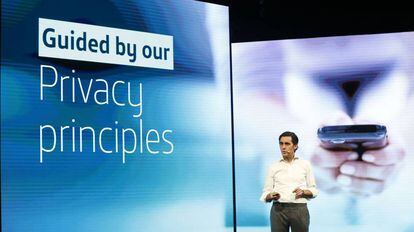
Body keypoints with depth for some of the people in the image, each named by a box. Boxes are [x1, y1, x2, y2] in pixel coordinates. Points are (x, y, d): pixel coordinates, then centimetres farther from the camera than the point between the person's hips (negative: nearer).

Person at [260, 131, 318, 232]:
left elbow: (314, 191, 10)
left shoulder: (305, 164, 11)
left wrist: (303, 192, -10)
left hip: (300, 209, 0)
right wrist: (271, 196, -13)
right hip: (278, 209, 0)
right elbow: (265, 194, 9)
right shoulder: (274, 167, 11)